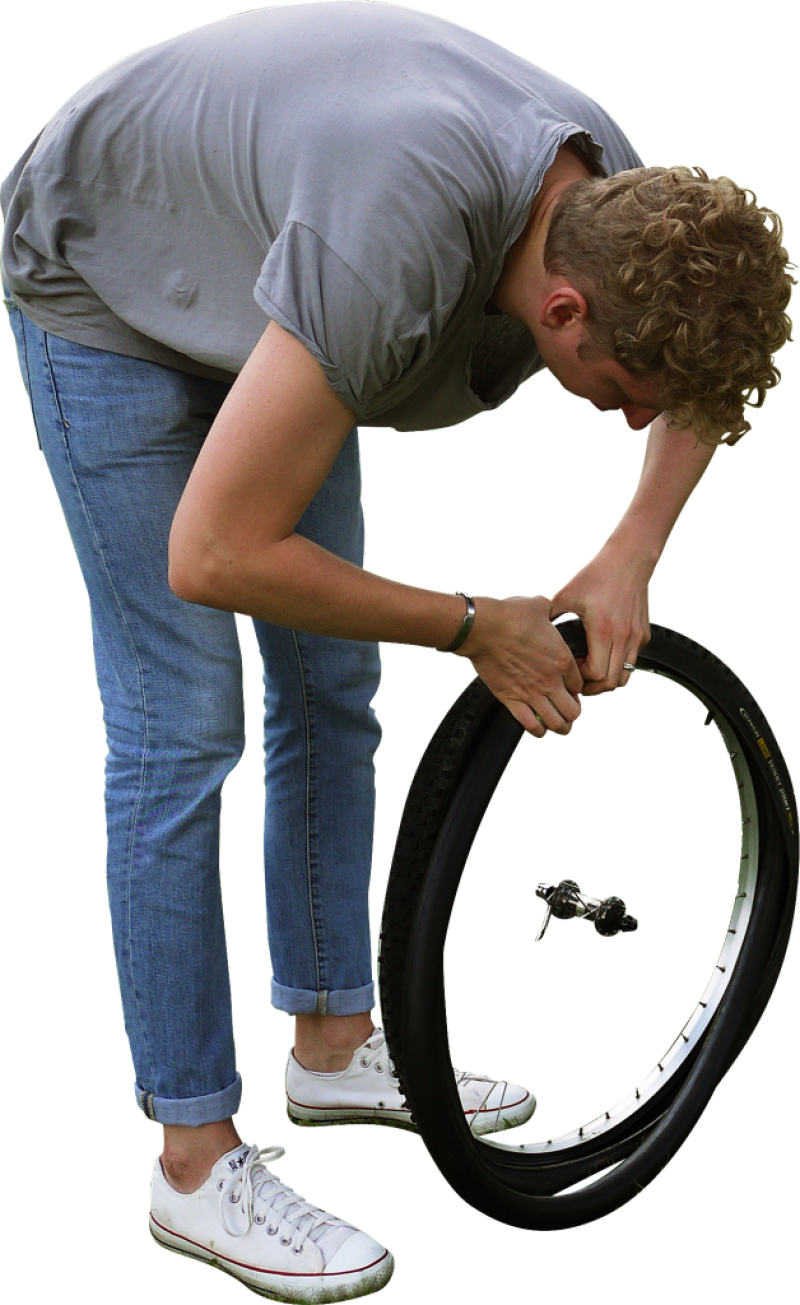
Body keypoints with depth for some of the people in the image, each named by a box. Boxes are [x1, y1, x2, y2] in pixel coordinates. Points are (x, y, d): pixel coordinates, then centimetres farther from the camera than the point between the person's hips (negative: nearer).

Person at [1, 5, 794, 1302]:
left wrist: (631, 552, -15)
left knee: (332, 687, 9)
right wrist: (474, 628, -28)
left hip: (251, 272, 7)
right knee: (183, 725, -9)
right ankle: (197, 1162, 1)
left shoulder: (617, 202, -20)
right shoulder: (389, 262, -43)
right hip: (110, 284, -7)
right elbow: (213, 554, -38)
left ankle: (334, 1042, 25)